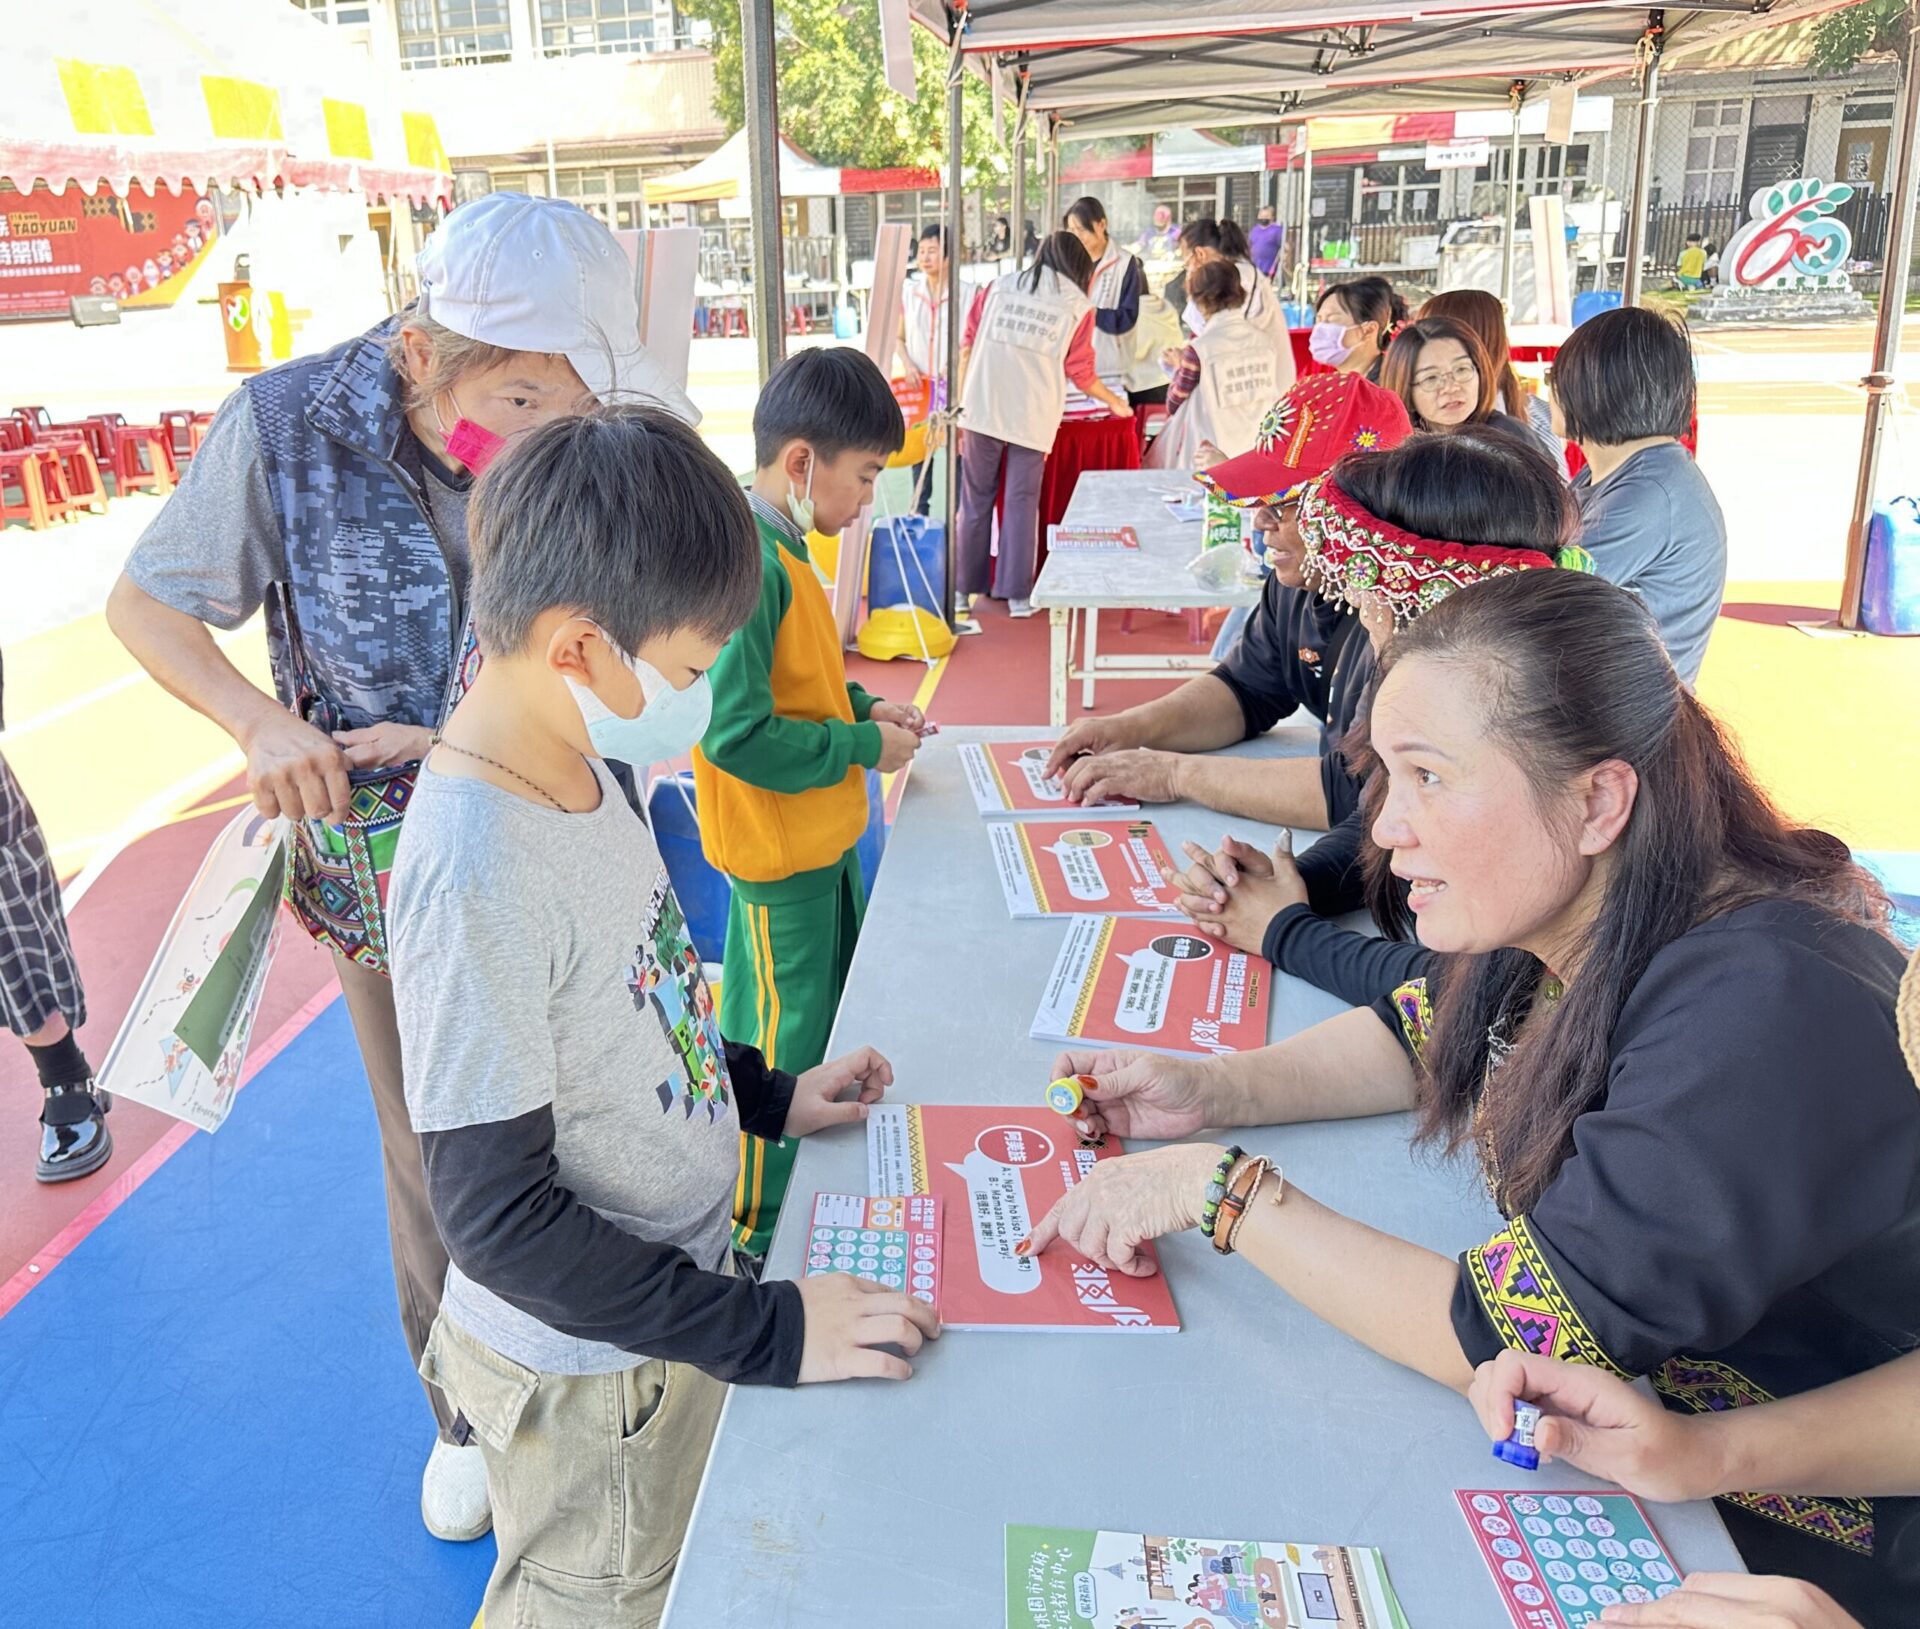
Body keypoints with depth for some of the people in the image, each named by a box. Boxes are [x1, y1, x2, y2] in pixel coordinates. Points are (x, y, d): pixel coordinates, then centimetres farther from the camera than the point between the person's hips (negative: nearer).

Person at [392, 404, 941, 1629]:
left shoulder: (578, 768, -5)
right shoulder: (477, 873, -32)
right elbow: (497, 1216, -28)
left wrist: (764, 1093, 6)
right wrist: (767, 1331, -24)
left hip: (674, 1303, 8)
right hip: (585, 1370, -8)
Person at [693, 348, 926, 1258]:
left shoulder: (779, 548, 5)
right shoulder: (748, 563, -26)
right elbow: (738, 733, -29)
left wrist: (863, 705, 4)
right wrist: (862, 747, -19)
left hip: (821, 838, 10)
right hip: (780, 851, -10)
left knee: (834, 1008, 24)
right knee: (781, 1044, 5)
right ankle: (756, 1232, 24)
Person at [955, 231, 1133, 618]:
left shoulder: (998, 286, 13)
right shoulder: (1078, 305, 7)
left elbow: (967, 347, 9)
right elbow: (1081, 372, 9)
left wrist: (961, 406, 12)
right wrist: (1114, 402, 26)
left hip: (981, 408, 2)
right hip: (1031, 415, -2)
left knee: (975, 498, 10)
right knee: (1021, 502, 6)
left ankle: (963, 588, 17)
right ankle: (1017, 594, 6)